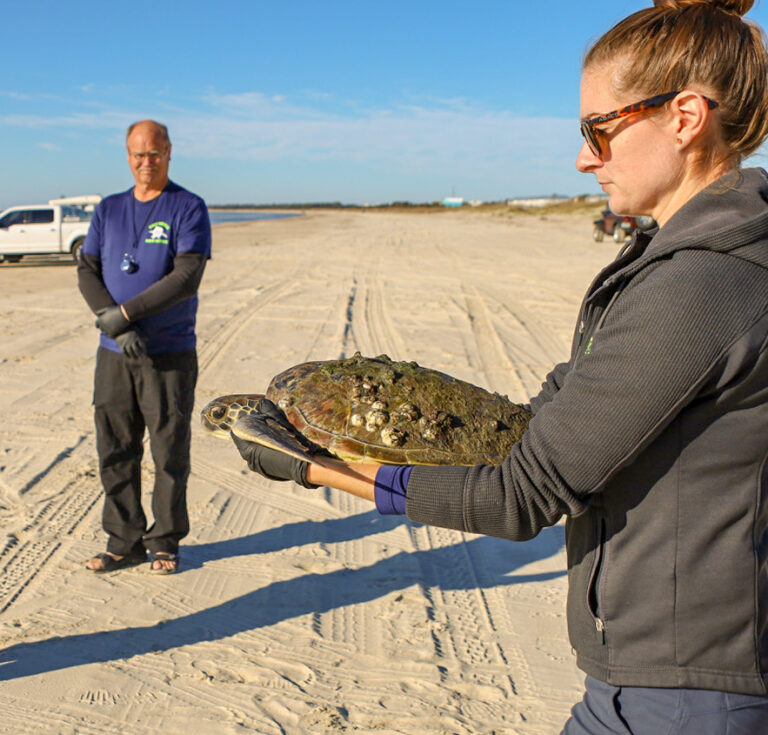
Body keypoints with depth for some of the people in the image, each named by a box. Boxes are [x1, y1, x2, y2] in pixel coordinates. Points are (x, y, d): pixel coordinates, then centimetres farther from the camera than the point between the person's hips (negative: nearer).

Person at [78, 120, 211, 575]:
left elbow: (186, 278, -14)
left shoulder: (189, 208, -2)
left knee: (170, 452, 3)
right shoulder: (109, 210, 12)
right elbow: (87, 272, 4)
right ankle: (124, 541, 20)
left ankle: (165, 542, 18)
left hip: (170, 355, -4)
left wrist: (124, 313, -17)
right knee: (115, 451, 7)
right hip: (114, 354, 4)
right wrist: (116, 326, -12)